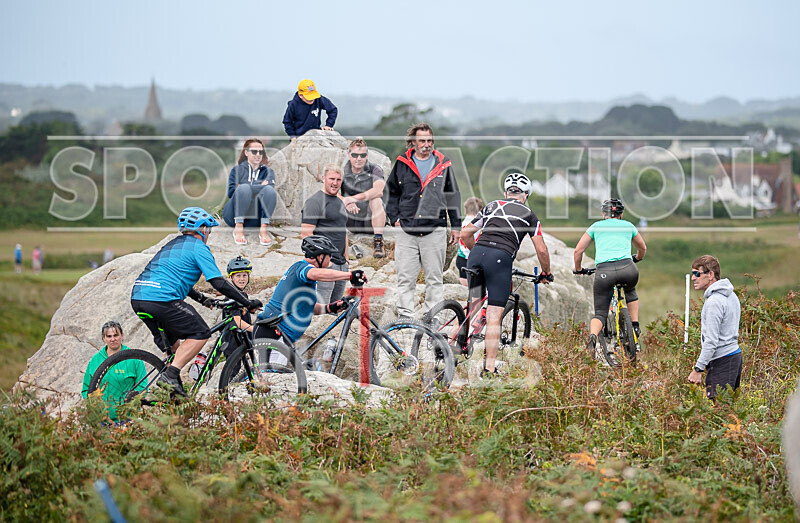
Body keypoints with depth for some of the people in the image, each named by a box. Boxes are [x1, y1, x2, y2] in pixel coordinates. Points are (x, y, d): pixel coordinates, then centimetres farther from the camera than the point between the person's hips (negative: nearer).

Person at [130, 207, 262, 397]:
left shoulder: (173, 244, 27)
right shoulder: (198, 247, 1)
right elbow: (219, 283, -5)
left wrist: (202, 299, 43)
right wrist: (248, 302, 1)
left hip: (138, 298, 9)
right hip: (162, 299, -9)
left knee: (172, 344, 25)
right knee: (201, 334, 0)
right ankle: (170, 375, -12)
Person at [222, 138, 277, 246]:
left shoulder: (268, 171, 23)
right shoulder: (237, 169, 18)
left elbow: (270, 184, 0)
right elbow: (231, 192, 1)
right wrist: (259, 185, -2)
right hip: (234, 215, -1)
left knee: (269, 190, -26)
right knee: (244, 188, -30)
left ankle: (264, 229, -37)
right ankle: (238, 228, -35)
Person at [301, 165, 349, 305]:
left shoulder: (339, 202, 20)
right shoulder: (314, 202, -8)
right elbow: (305, 234, -15)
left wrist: (346, 260, 22)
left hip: (341, 264, 9)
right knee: (321, 308, -12)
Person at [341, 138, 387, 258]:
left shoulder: (375, 171, -5)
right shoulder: (343, 171, 3)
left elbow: (379, 191, -27)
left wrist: (355, 198, -40)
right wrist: (346, 202, -35)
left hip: (371, 221, -3)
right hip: (351, 223, 3)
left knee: (376, 200, -31)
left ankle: (378, 242, -32)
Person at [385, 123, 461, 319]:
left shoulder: (443, 165, 9)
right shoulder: (402, 164, 8)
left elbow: (453, 195, 14)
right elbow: (390, 193, 16)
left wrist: (455, 225, 12)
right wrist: (395, 218, 4)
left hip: (435, 231, 0)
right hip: (407, 231, 0)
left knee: (434, 278, 2)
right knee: (405, 279, -1)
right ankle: (405, 316, 3)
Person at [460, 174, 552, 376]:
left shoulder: (491, 206, 24)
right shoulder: (528, 215, 17)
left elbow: (465, 234, 22)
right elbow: (541, 250, 13)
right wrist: (546, 273, 29)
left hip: (476, 253, 3)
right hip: (500, 259, -3)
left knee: (473, 306, 18)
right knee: (494, 316, -1)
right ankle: (489, 368, -4)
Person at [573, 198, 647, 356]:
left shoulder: (596, 226, 20)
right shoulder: (628, 226, 23)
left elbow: (578, 251, 16)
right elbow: (643, 248, 40)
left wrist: (578, 270, 33)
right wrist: (637, 259, 61)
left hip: (604, 271, -1)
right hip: (627, 269, 1)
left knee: (600, 313, 9)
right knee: (630, 290, 37)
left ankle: (592, 336, -23)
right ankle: (635, 327, 25)